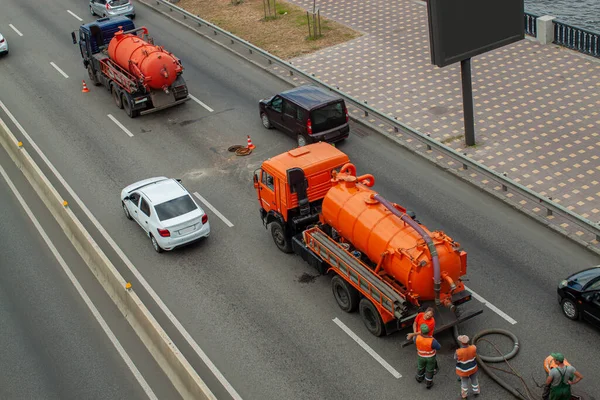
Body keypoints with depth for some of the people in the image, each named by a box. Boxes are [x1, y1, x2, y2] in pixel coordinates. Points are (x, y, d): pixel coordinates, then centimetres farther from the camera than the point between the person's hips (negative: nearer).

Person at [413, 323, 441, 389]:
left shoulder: (417, 337, -29)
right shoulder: (432, 341, -36)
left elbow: (414, 339, -3)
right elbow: (438, 347, -17)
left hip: (421, 356, 2)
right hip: (431, 357, -2)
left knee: (420, 367, 30)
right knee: (429, 370, 23)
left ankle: (420, 378, 56)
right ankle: (429, 384, 41)